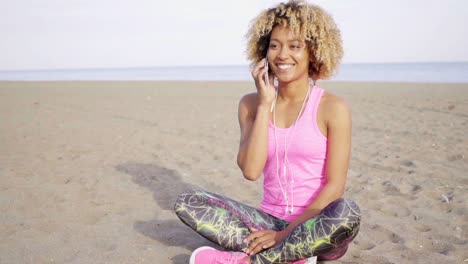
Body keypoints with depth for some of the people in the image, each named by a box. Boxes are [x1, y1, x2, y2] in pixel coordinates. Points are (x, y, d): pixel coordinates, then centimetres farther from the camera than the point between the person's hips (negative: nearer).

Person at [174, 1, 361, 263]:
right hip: (270, 219, 3)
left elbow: (335, 185, -10)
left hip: (315, 228, -2)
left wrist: (287, 232, -18)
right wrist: (265, 104, -11)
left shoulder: (333, 108, -5)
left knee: (347, 211, -37)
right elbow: (251, 170, -10)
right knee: (187, 202, -14)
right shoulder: (252, 103, 4)